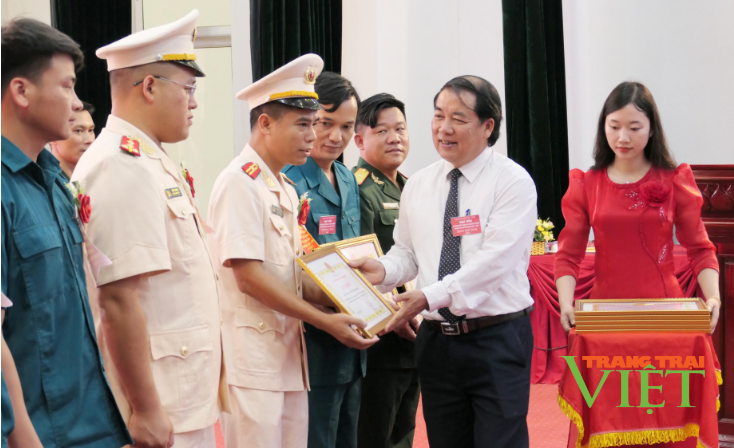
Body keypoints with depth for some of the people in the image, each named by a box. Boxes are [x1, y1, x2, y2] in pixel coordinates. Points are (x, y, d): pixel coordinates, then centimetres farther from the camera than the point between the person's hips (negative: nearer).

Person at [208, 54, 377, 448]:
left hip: (288, 354, 9)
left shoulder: (286, 190, 17)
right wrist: (325, 321, -16)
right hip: (251, 354, -9)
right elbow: (248, 277, -18)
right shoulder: (239, 182, -12)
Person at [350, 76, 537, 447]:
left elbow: (493, 260, -18)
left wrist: (429, 296, -24)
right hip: (437, 341, 5)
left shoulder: (512, 181, -8)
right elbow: (407, 253, 16)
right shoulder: (417, 186, 11)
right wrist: (384, 270, -8)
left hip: (497, 340, -5)